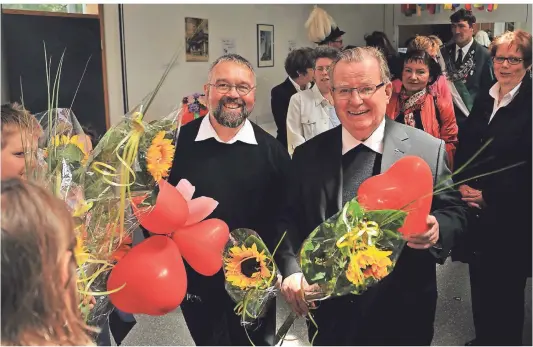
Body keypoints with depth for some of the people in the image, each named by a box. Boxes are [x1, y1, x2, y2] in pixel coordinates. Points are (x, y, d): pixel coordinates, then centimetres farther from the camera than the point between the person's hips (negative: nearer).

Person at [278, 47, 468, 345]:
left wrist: (437, 230, -23)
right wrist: (292, 270, -17)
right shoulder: (308, 155, -2)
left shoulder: (429, 150, -7)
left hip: (403, 312, -1)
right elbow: (289, 219, -1)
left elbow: (454, 211, -1)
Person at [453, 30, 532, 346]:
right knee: (480, 281, 16)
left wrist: (489, 196, -15)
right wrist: (464, 185, -4)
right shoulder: (484, 100, 9)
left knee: (506, 289, 7)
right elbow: (464, 147, 11)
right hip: (478, 212, 6)